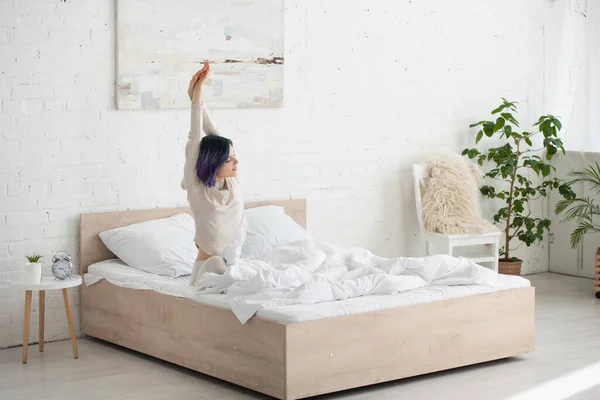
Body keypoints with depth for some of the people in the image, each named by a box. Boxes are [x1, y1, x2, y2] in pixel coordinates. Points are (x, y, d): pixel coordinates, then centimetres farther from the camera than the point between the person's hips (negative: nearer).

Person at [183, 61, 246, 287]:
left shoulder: (232, 182, 2)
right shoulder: (197, 189, -9)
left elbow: (213, 136, 0)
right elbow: (195, 140, -14)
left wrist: (197, 97, -1)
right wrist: (196, 95, -12)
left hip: (236, 265, 6)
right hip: (210, 268, -6)